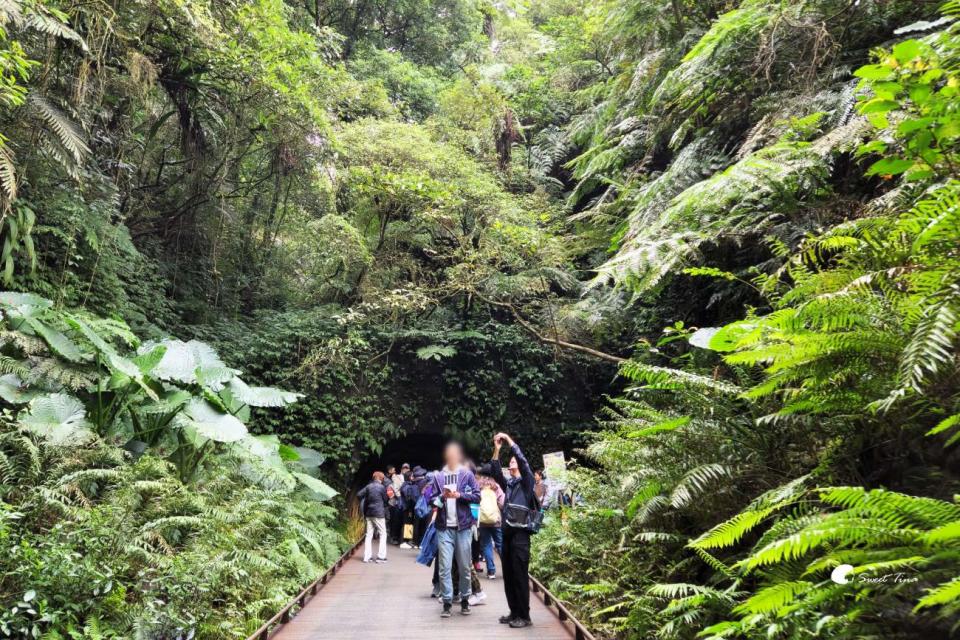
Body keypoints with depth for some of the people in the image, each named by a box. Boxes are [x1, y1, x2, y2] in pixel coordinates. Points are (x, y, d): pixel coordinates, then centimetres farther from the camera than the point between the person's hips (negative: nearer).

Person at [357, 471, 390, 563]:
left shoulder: (368, 486, 5)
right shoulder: (382, 487, -9)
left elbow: (359, 494, 2)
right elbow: (386, 500, -2)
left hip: (369, 513, 5)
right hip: (379, 514, -5)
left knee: (369, 534, 9)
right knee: (383, 534, 4)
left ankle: (366, 557, 8)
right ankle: (381, 556, -1)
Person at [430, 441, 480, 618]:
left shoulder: (467, 474, 5)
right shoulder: (438, 476, 9)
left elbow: (477, 496, 1)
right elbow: (432, 499, 9)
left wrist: (460, 495, -13)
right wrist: (441, 497, -11)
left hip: (463, 526, -1)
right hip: (444, 527, 1)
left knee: (464, 567, 6)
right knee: (445, 567, -3)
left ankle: (465, 600, 19)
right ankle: (447, 602, 4)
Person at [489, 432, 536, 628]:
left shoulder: (527, 481, 1)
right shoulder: (508, 483, 15)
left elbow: (523, 460, -12)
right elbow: (495, 472, 2)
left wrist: (509, 440, -10)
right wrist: (497, 450, -6)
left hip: (520, 533, -6)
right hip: (507, 533, 6)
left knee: (520, 576, -4)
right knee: (508, 576, 9)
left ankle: (524, 616, 3)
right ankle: (514, 612, 19)